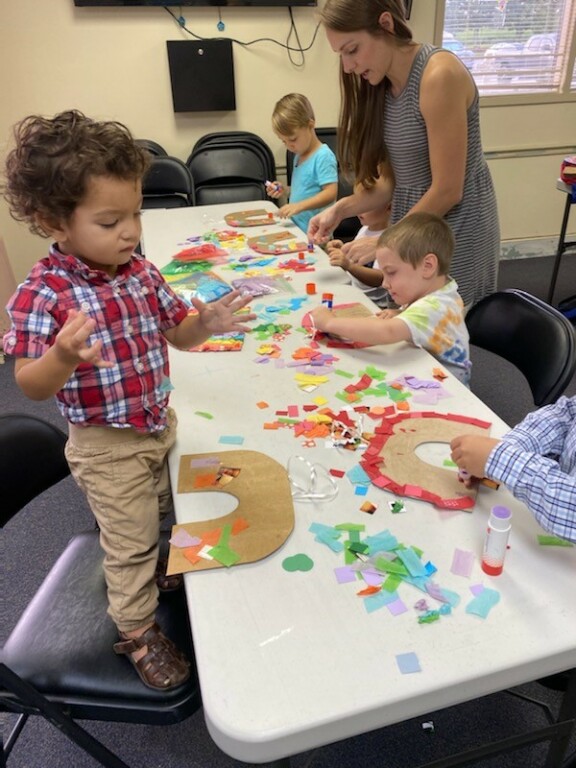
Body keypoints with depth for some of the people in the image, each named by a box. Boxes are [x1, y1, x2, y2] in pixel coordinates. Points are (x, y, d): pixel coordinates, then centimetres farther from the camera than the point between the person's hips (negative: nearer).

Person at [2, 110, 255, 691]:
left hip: (161, 426, 6)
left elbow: (175, 334, 4)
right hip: (106, 447, -6)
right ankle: (137, 632, 37)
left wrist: (204, 325, -18)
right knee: (131, 544, 11)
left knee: (168, 514, 28)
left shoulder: (139, 270, -5)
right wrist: (64, 356, -45)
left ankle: (166, 575, 58)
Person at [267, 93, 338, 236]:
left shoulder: (323, 156, -8)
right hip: (297, 229, 7)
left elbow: (330, 193, -18)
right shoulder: (299, 156, 19)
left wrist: (299, 206, -27)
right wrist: (284, 191, 12)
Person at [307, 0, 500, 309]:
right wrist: (341, 208, -7)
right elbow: (397, 180, 5)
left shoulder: (439, 75, -21)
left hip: (456, 229, -7)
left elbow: (447, 191, -21)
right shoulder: (383, 85, 5)